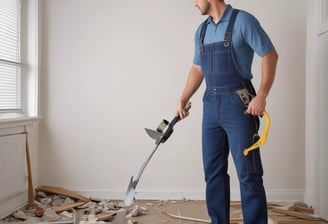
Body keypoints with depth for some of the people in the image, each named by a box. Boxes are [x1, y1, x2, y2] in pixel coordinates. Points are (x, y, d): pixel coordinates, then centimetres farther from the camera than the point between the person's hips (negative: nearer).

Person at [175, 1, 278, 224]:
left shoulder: (242, 20, -7)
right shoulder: (202, 30, 14)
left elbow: (270, 55, -9)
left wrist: (262, 95, -17)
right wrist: (183, 100, 15)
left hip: (238, 103, -7)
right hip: (211, 104, 7)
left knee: (248, 173, -4)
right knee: (213, 171, 10)